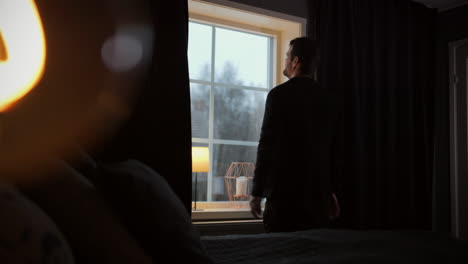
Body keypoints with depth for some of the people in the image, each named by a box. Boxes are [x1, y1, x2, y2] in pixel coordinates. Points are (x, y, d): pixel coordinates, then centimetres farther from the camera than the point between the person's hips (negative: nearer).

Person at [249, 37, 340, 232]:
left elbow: (266, 145, -10)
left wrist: (257, 192, -4)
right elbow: (332, 149, 13)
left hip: (285, 192, -5)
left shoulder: (280, 94, -8)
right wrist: (331, 191, 21)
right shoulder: (327, 98, 9)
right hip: (318, 194, 6)